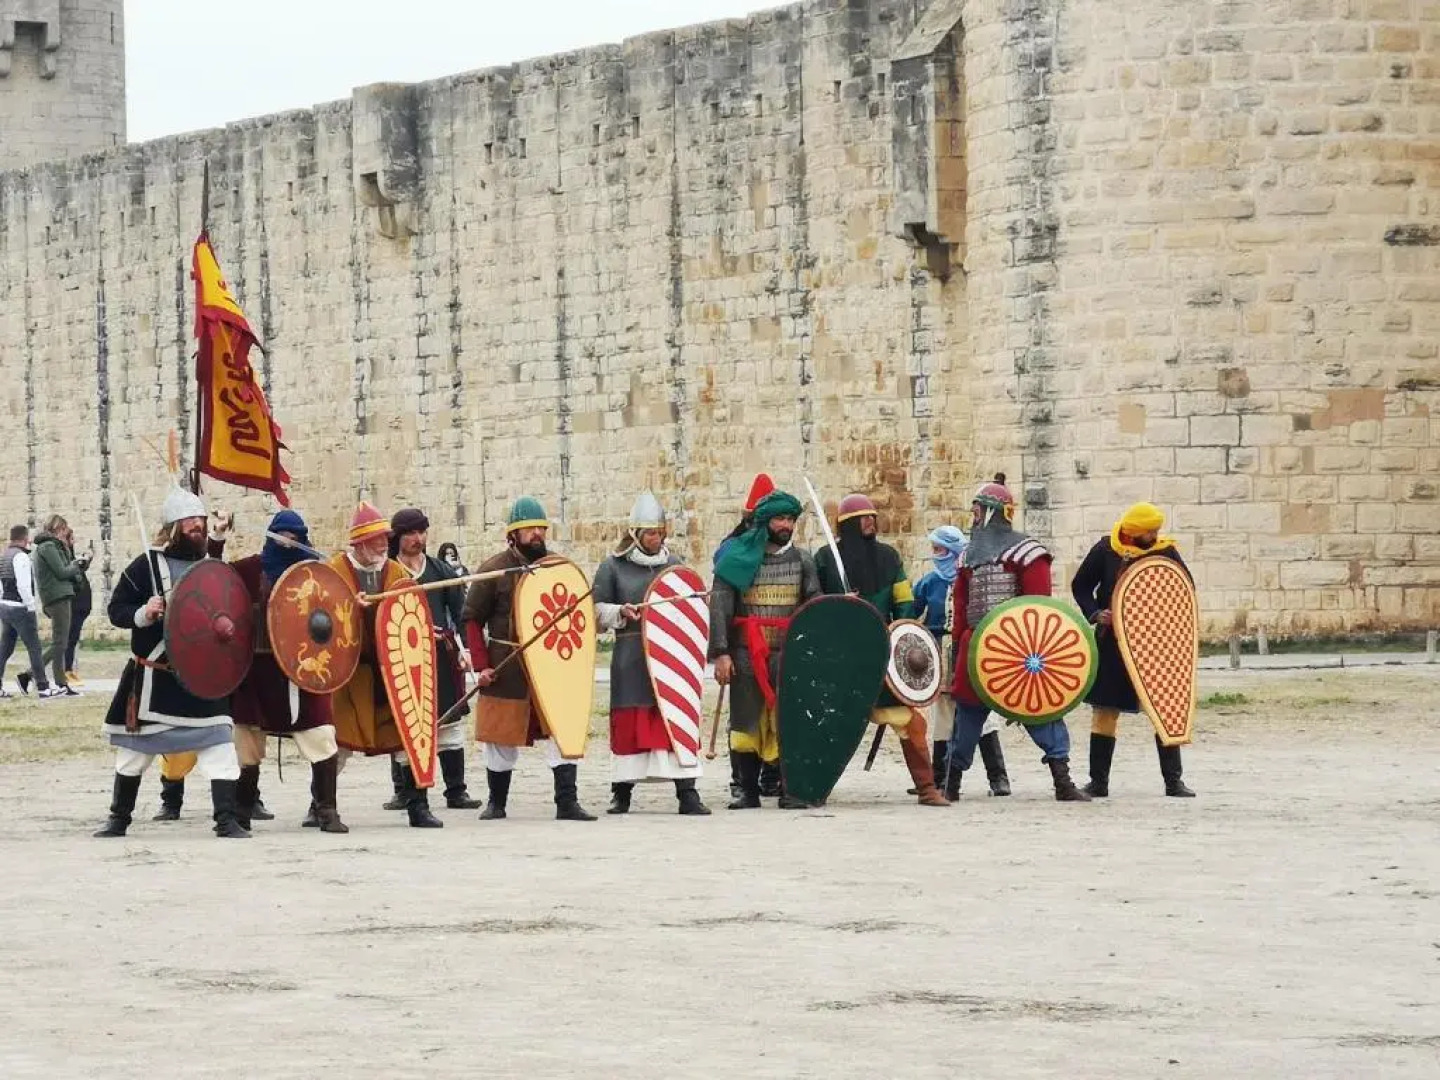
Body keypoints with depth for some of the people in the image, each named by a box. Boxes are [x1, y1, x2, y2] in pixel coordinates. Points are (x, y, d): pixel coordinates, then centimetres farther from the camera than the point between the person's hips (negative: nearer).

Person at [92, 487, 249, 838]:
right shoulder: (147, 565, -6)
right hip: (152, 675, -2)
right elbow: (116, 610, -5)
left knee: (219, 743, -11)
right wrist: (143, 615, -23)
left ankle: (226, 819, -10)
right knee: (135, 749, 10)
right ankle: (119, 818, 27)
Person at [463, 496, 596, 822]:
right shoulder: (494, 570, -3)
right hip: (507, 670, -2)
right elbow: (472, 619, -1)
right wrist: (482, 665, -10)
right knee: (502, 735, 6)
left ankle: (568, 803, -3)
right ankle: (496, 802, 20)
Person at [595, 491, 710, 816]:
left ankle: (687, 792, -4)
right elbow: (597, 610, 5)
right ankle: (622, 791, 11)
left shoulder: (674, 564, 14)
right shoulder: (614, 567, 5)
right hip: (631, 661, -2)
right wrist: (620, 613, -13)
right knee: (628, 724, 0)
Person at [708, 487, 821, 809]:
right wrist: (721, 652, -13)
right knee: (746, 722, 3)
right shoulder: (738, 558, 1)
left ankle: (790, 789, 5)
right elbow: (719, 606, -3)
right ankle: (748, 791, 10)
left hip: (789, 652, 1)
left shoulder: (802, 561, 10)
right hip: (746, 653, -1)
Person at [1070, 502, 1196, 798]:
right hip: (1112, 643, 0)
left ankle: (1174, 781, 7)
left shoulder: (1165, 552, -4)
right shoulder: (1105, 551, -5)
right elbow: (1080, 586, 3)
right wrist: (1095, 613, -13)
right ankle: (1098, 781, 14)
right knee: (1105, 709, 5)